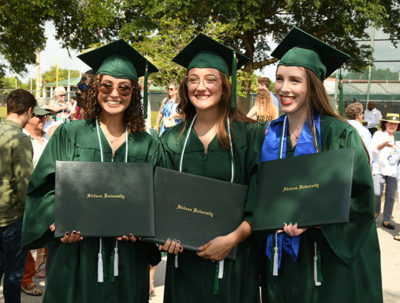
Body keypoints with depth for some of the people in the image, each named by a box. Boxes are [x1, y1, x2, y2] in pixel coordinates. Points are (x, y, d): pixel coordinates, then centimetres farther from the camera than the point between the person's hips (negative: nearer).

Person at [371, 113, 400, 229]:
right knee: (377, 193, -15)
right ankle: (376, 211, 15)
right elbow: (374, 148, -9)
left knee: (391, 197, 0)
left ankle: (386, 221, 11)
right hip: (379, 169, -3)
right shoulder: (378, 134, 7)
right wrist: (384, 144, -26)